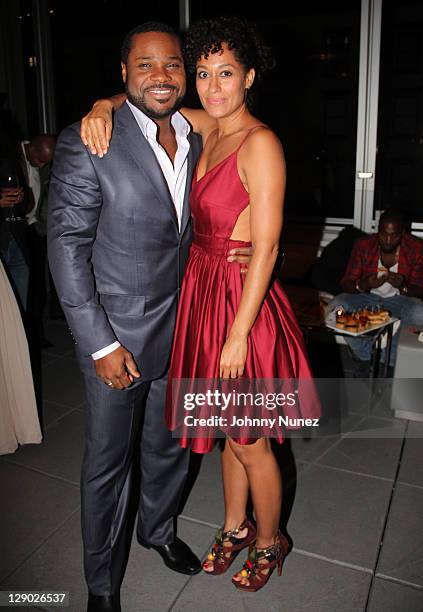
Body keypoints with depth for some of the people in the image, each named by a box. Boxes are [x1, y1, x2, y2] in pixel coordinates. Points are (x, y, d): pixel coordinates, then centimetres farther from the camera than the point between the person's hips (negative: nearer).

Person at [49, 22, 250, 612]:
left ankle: (158, 528, 51)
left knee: (170, 446, 22)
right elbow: (67, 248, -16)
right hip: (118, 335, -5)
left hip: (181, 326, 6)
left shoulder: (197, 138, 4)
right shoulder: (86, 143, -15)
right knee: (107, 462, 12)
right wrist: (101, 344, -17)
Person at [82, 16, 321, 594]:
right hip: (203, 289, 7)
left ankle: (269, 541, 36)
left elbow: (266, 248, -19)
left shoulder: (260, 143, -16)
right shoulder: (206, 128, 7)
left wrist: (239, 334, -19)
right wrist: (103, 109, -3)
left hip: (242, 299, -7)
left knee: (249, 441, 10)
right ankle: (235, 527, 44)